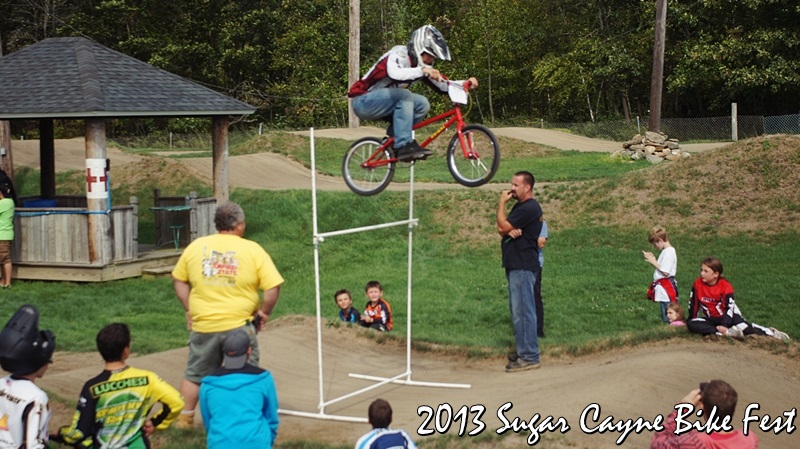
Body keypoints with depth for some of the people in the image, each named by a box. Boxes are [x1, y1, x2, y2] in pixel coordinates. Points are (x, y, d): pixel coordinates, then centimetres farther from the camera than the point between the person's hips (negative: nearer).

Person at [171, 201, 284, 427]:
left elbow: (179, 280, 10)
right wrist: (264, 312, 3)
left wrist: (189, 309, 15)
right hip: (239, 325, -3)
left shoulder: (196, 246, 2)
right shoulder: (253, 250, -7)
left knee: (195, 374, 19)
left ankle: (184, 418, 28)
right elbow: (273, 286, -11)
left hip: (202, 325, 3)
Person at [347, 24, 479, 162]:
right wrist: (422, 71, -50)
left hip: (380, 104, 8)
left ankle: (393, 138, 1)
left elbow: (443, 86, 7)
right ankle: (403, 146, -31)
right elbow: (394, 73, -42)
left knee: (422, 104, -9)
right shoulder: (400, 54, -20)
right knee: (404, 96, -30)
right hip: (363, 101, -8)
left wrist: (465, 83, -9)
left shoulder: (422, 65, 5)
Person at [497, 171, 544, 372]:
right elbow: (502, 229, 13)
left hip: (523, 267, -11)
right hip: (515, 265, 11)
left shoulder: (529, 208, -15)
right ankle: (523, 350, 23)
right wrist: (510, 230, -10)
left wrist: (502, 202, -7)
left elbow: (503, 226, -18)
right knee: (518, 311, 15)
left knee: (523, 311, -11)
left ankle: (529, 357, -10)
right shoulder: (520, 206, 19)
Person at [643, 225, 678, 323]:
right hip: (663, 288, 10)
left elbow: (665, 272, -21)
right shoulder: (666, 251, 13)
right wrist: (653, 259, 5)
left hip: (666, 289, -10)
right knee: (665, 316, 14)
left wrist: (653, 262, -11)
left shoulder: (669, 252, -17)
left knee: (667, 319, -7)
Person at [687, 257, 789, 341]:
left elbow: (729, 308, -19)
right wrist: (692, 321, 7)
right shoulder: (698, 284, -6)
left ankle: (771, 332, -4)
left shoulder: (725, 286, -15)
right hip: (711, 319, 3)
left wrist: (724, 325, -30)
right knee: (690, 324, -24)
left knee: (745, 328, -28)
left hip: (728, 316, -3)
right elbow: (693, 304, 3)